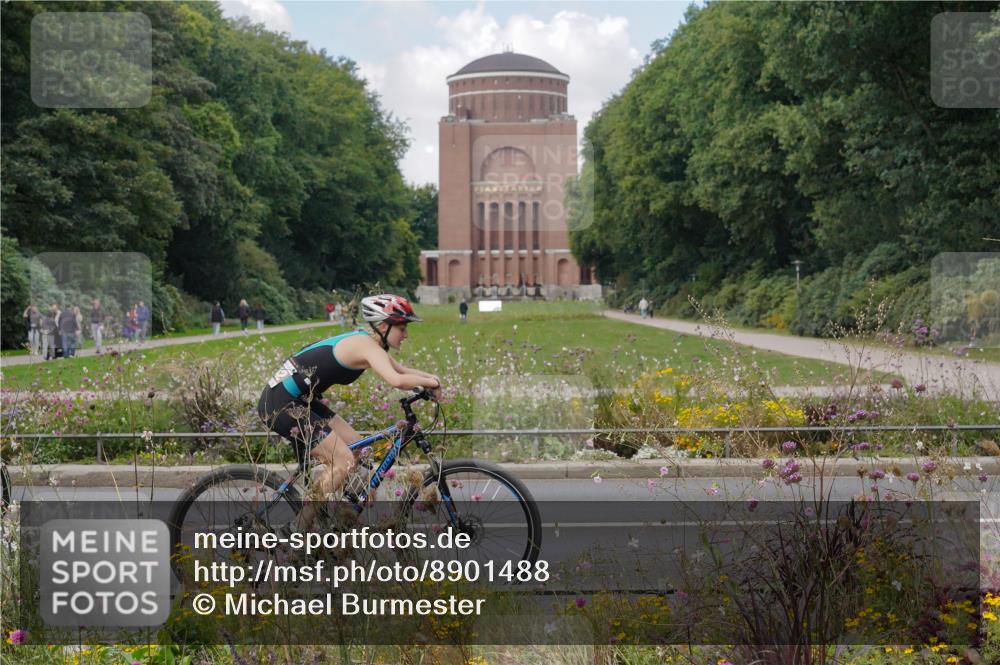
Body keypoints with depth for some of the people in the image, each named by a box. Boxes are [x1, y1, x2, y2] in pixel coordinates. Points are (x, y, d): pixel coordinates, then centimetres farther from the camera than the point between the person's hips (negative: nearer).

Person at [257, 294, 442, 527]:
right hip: (279, 404, -10)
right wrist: (429, 382, -17)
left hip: (299, 401, 10)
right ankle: (301, 530, -7)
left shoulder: (368, 342, 11)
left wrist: (429, 378, 3)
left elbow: (401, 370, 21)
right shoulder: (367, 345, -18)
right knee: (344, 461, -13)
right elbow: (396, 380, -34)